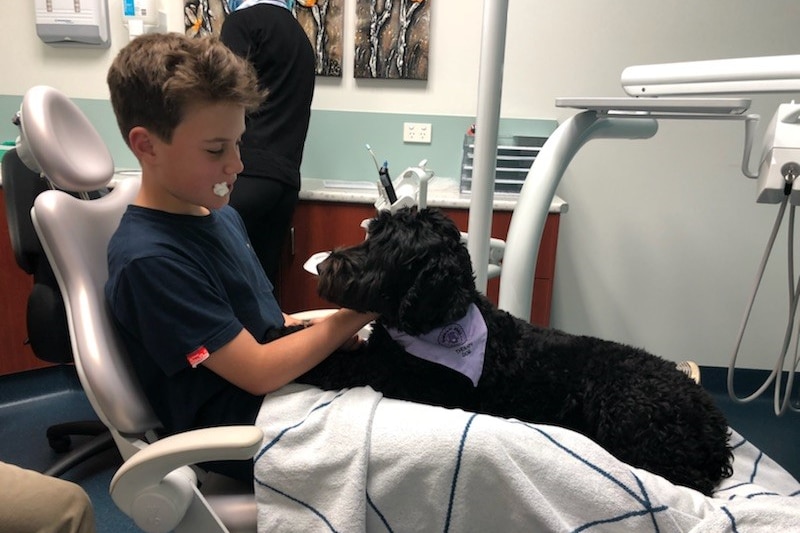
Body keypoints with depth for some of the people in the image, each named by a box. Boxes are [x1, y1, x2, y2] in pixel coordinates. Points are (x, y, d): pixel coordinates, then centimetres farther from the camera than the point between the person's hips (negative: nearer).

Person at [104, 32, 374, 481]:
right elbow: (259, 372, -23)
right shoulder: (149, 260, -24)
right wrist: (358, 312, -19)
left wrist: (333, 330, -7)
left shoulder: (221, 216, 4)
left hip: (286, 387, 8)